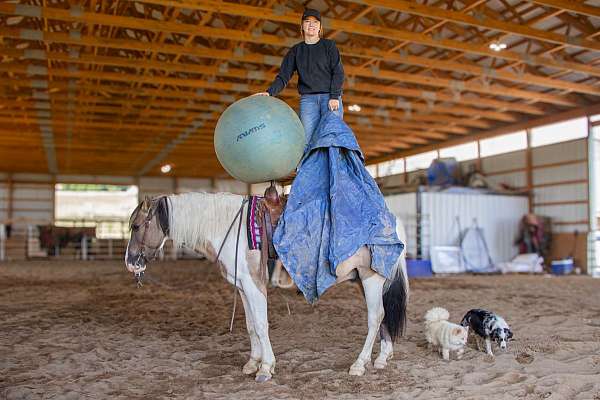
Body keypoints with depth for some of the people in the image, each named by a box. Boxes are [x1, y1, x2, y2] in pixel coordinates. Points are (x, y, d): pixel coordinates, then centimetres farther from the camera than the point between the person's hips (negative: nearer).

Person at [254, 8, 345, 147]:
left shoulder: (329, 45, 10)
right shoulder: (296, 50, 15)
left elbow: (338, 72, 2)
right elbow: (283, 76, 6)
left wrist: (334, 97, -11)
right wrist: (270, 92, -13)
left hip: (330, 97, -1)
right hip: (308, 99, 1)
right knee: (308, 140, -10)